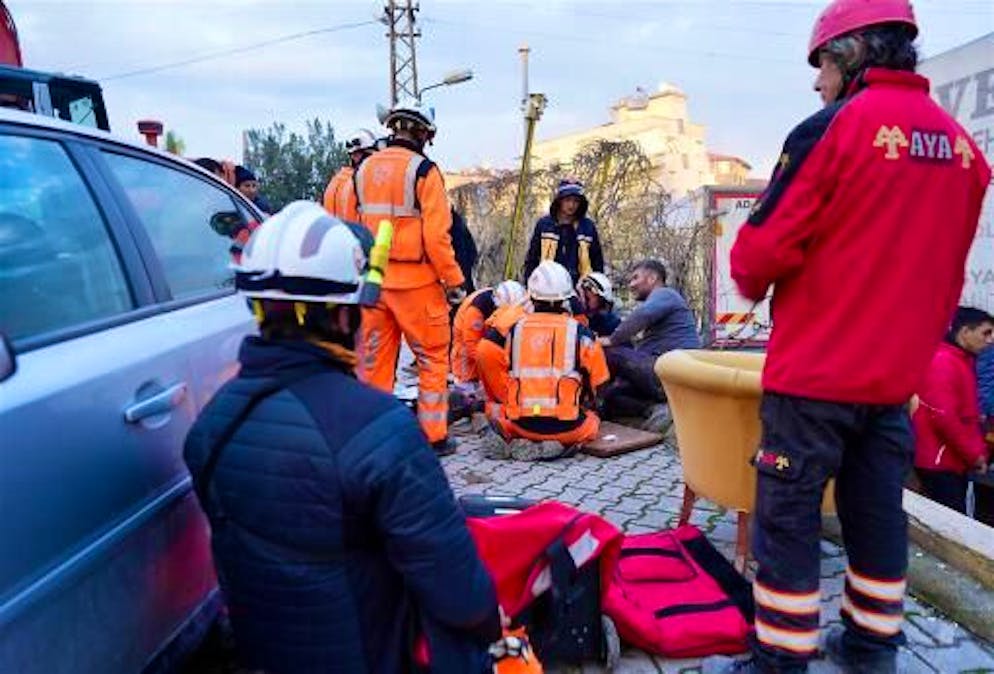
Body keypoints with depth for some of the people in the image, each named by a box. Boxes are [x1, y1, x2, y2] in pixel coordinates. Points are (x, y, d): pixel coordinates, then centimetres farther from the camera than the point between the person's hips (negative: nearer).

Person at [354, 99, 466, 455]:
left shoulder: (364, 169, 9)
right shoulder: (423, 170, -9)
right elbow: (436, 235, -15)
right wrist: (454, 280, -8)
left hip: (373, 280, 6)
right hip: (416, 282, -5)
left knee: (374, 360, 13)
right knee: (433, 359, 7)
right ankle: (434, 436, 11)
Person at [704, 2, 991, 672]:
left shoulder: (833, 128, -12)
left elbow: (760, 251, -15)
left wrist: (751, 283, 7)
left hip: (815, 371, -7)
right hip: (897, 373, 7)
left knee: (788, 516, 4)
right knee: (877, 511, 17)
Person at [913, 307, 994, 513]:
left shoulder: (965, 362, 16)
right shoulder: (942, 361, -15)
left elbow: (968, 415, 20)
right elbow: (943, 417, -21)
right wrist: (975, 454, -12)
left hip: (956, 461, 10)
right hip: (939, 463, -10)